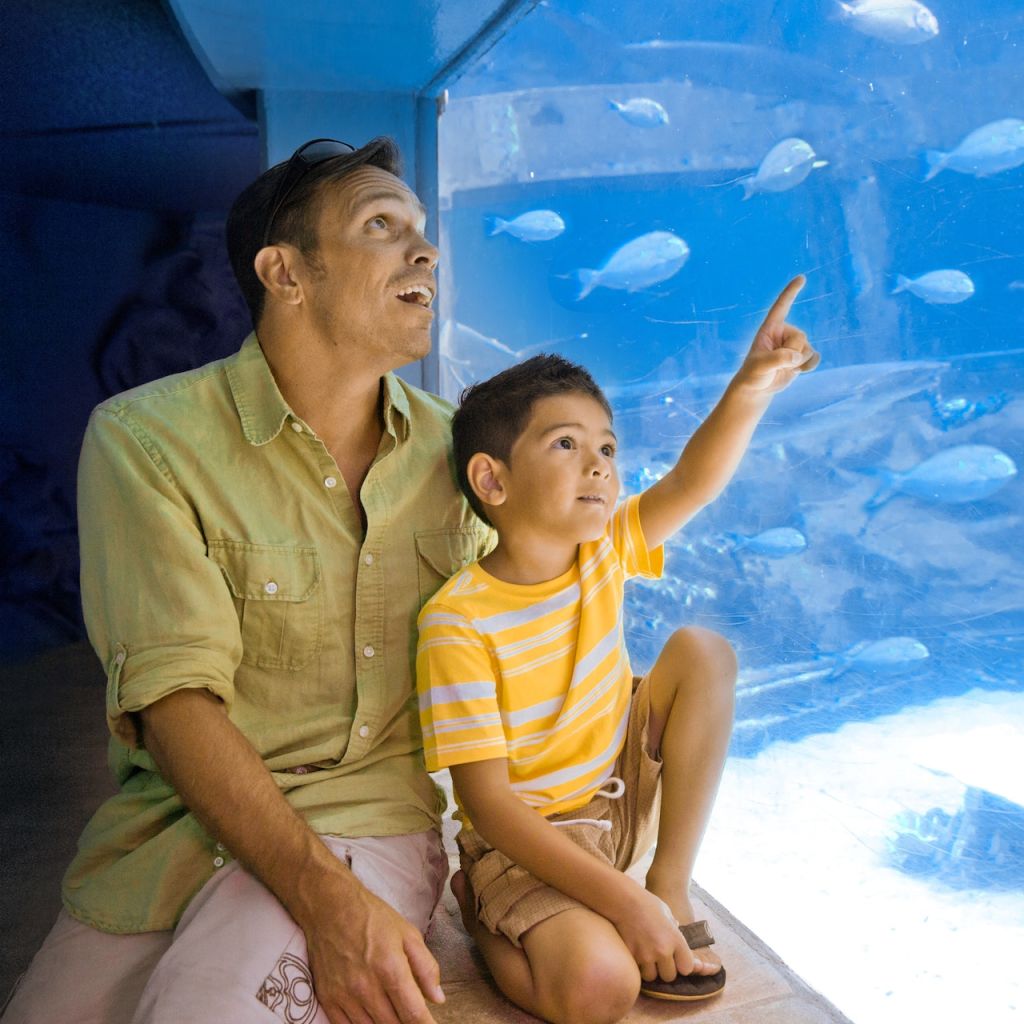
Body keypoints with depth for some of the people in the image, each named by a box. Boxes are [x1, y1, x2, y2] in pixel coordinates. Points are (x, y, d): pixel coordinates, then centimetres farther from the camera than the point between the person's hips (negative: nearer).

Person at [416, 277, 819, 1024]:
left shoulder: (605, 550, -7)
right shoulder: (458, 623, -25)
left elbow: (696, 482, -20)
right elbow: (489, 805, -24)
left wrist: (752, 388, -38)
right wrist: (622, 901, -27)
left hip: (621, 802, 6)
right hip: (526, 843, -6)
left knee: (704, 651, -9)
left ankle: (673, 887, -2)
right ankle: (488, 921, 4)